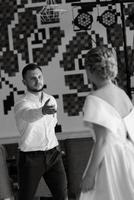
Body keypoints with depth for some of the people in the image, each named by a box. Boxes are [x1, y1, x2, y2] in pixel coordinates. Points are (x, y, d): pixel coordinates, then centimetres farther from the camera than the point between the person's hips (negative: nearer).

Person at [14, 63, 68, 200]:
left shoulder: (51, 100, 6)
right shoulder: (21, 104, -12)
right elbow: (29, 115, -37)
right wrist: (43, 111, -59)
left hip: (53, 153, 4)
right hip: (31, 157, -4)